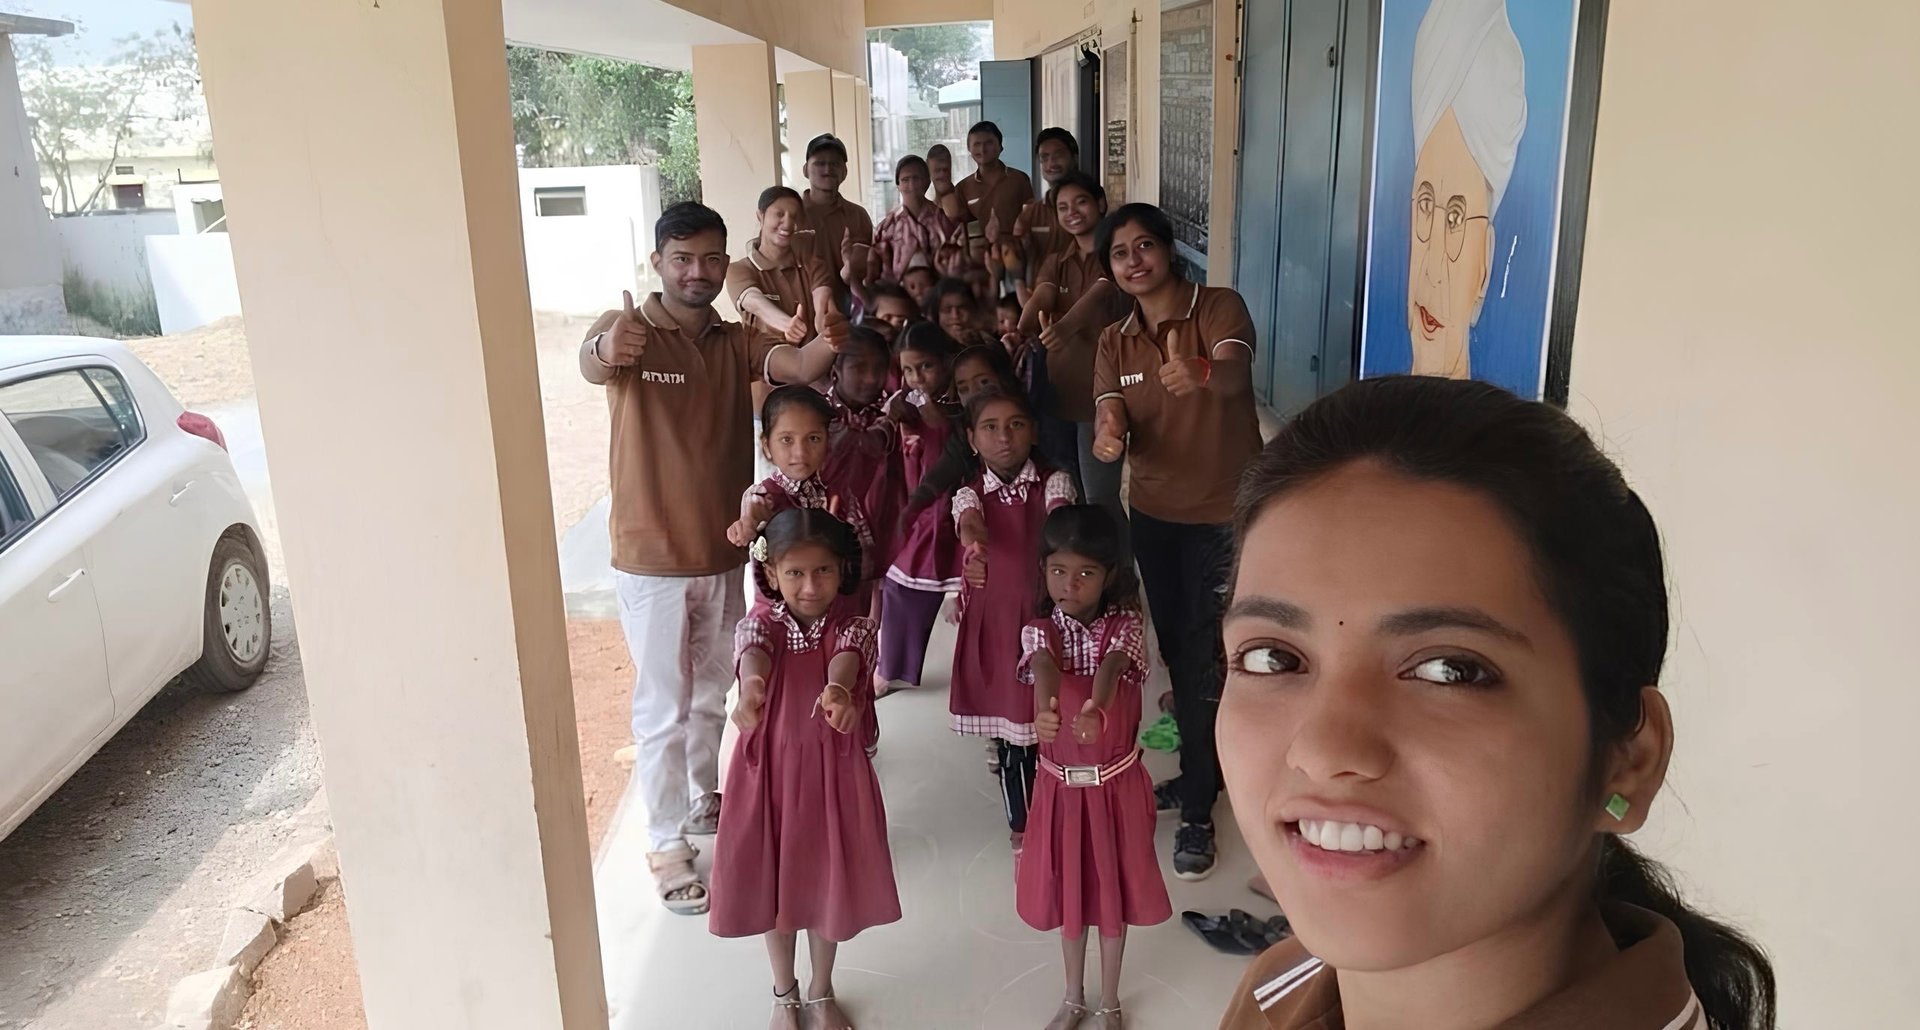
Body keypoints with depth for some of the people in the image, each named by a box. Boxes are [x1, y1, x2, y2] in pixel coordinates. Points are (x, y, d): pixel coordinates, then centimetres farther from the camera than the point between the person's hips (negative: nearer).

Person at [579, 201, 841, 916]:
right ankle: (666, 844, 20)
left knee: (711, 692, 22)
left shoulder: (737, 343, 1)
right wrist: (606, 349, -62)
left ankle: (703, 801, 43)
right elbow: (590, 366, -36)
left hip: (722, 554, 5)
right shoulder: (628, 332, -12)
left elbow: (800, 367, -19)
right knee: (663, 708, 5)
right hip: (652, 559, -5)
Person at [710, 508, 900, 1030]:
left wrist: (836, 690, -59)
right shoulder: (760, 624, -11)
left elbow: (845, 659, -34)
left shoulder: (852, 628, -11)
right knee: (773, 883, 15)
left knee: (828, 882, 14)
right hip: (770, 771, 0)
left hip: (833, 772, 0)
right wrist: (752, 688, -60)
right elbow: (753, 654, -35)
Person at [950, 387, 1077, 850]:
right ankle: (1021, 825, 31)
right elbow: (969, 522, -26)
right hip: (993, 621, 1)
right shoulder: (970, 492, -2)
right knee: (1007, 730, 12)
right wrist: (973, 540, -51)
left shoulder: (1052, 481, -3)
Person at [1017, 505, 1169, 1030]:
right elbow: (1044, 667, -32)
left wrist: (1095, 713, -57)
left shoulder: (1124, 628, -11)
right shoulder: (1040, 630, -9)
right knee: (1067, 889, 16)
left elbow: (1111, 668, -34)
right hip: (1060, 783, 1)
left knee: (1112, 889, 13)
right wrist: (1045, 709, -56)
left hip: (1116, 783, -1)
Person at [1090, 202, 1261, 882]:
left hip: (1226, 512, -5)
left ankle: (1197, 810, 9)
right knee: (1177, 650, 16)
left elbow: (1235, 372, -32)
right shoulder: (1115, 343, 5)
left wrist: (1202, 374, -56)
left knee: (1204, 657, -4)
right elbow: (1110, 417, -10)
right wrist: (1107, 437, -35)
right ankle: (1203, 768, 37)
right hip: (1154, 513, 5)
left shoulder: (1220, 308, -11)